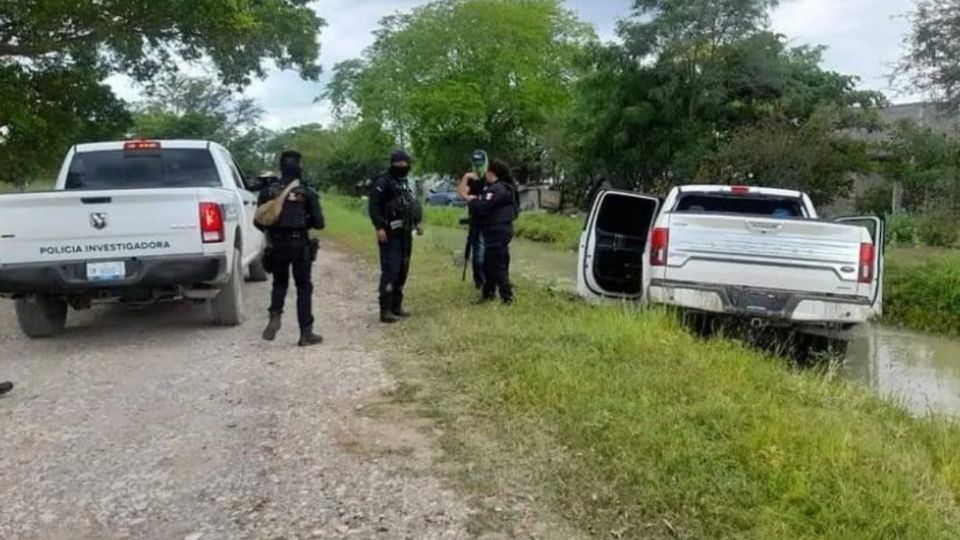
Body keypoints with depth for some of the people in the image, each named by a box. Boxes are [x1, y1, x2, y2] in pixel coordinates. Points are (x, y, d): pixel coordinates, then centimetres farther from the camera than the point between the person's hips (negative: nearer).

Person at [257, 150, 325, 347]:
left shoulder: (268, 191, 1)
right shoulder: (307, 192, -6)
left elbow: (259, 222, 3)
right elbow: (318, 223, -7)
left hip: (276, 245, 2)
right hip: (300, 245, -2)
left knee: (279, 283, 22)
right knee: (303, 287, 7)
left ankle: (275, 316, -1)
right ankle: (306, 333, 8)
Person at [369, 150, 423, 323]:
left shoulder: (404, 182, 16)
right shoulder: (382, 182, -11)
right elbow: (374, 206, -17)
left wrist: (416, 223, 17)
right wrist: (379, 227, -25)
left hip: (405, 233, 9)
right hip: (390, 234, -9)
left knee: (402, 270, 11)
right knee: (390, 271, -12)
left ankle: (396, 306, 19)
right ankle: (385, 310, -10)